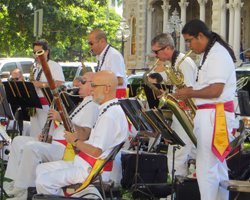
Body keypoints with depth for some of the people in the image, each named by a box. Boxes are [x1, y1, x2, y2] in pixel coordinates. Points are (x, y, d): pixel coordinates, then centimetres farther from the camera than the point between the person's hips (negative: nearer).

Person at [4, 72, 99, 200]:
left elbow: (83, 135, -22)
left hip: (66, 149, -11)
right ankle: (15, 181, 5)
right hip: (55, 143, 11)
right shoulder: (84, 103, 23)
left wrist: (62, 118, -21)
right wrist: (51, 136, 14)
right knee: (18, 141, 12)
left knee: (30, 147, -32)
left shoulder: (92, 105, -11)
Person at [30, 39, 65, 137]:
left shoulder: (54, 66, -3)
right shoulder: (36, 68, 21)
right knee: (35, 135, 6)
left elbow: (60, 84, -15)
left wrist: (42, 84, -19)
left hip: (47, 105, -8)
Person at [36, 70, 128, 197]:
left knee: (43, 181, -19)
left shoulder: (111, 115, -21)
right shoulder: (109, 110, 14)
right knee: (41, 169, 14)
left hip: (91, 170, -11)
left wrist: (75, 142, -8)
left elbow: (96, 151, -24)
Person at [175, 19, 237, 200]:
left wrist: (189, 93, -12)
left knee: (206, 166, -10)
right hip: (211, 115, 11)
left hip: (215, 116, -11)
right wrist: (190, 91, 6)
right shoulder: (210, 53, 17)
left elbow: (215, 90, -23)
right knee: (217, 165, 15)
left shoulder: (219, 55, -16)